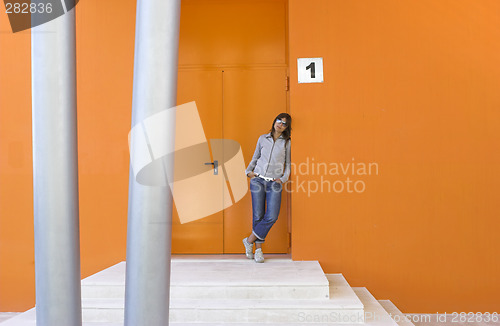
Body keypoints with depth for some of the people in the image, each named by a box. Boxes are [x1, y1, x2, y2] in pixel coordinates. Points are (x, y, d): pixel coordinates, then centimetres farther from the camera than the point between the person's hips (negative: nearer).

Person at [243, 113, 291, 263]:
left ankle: (249, 240, 3)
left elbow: (288, 164, 10)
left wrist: (283, 179, -4)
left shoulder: (287, 143, 8)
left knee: (272, 217, -14)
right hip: (258, 180, 1)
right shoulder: (263, 139, 11)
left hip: (274, 183, -1)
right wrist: (249, 171, 5)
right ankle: (258, 248, 8)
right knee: (258, 215, -2)